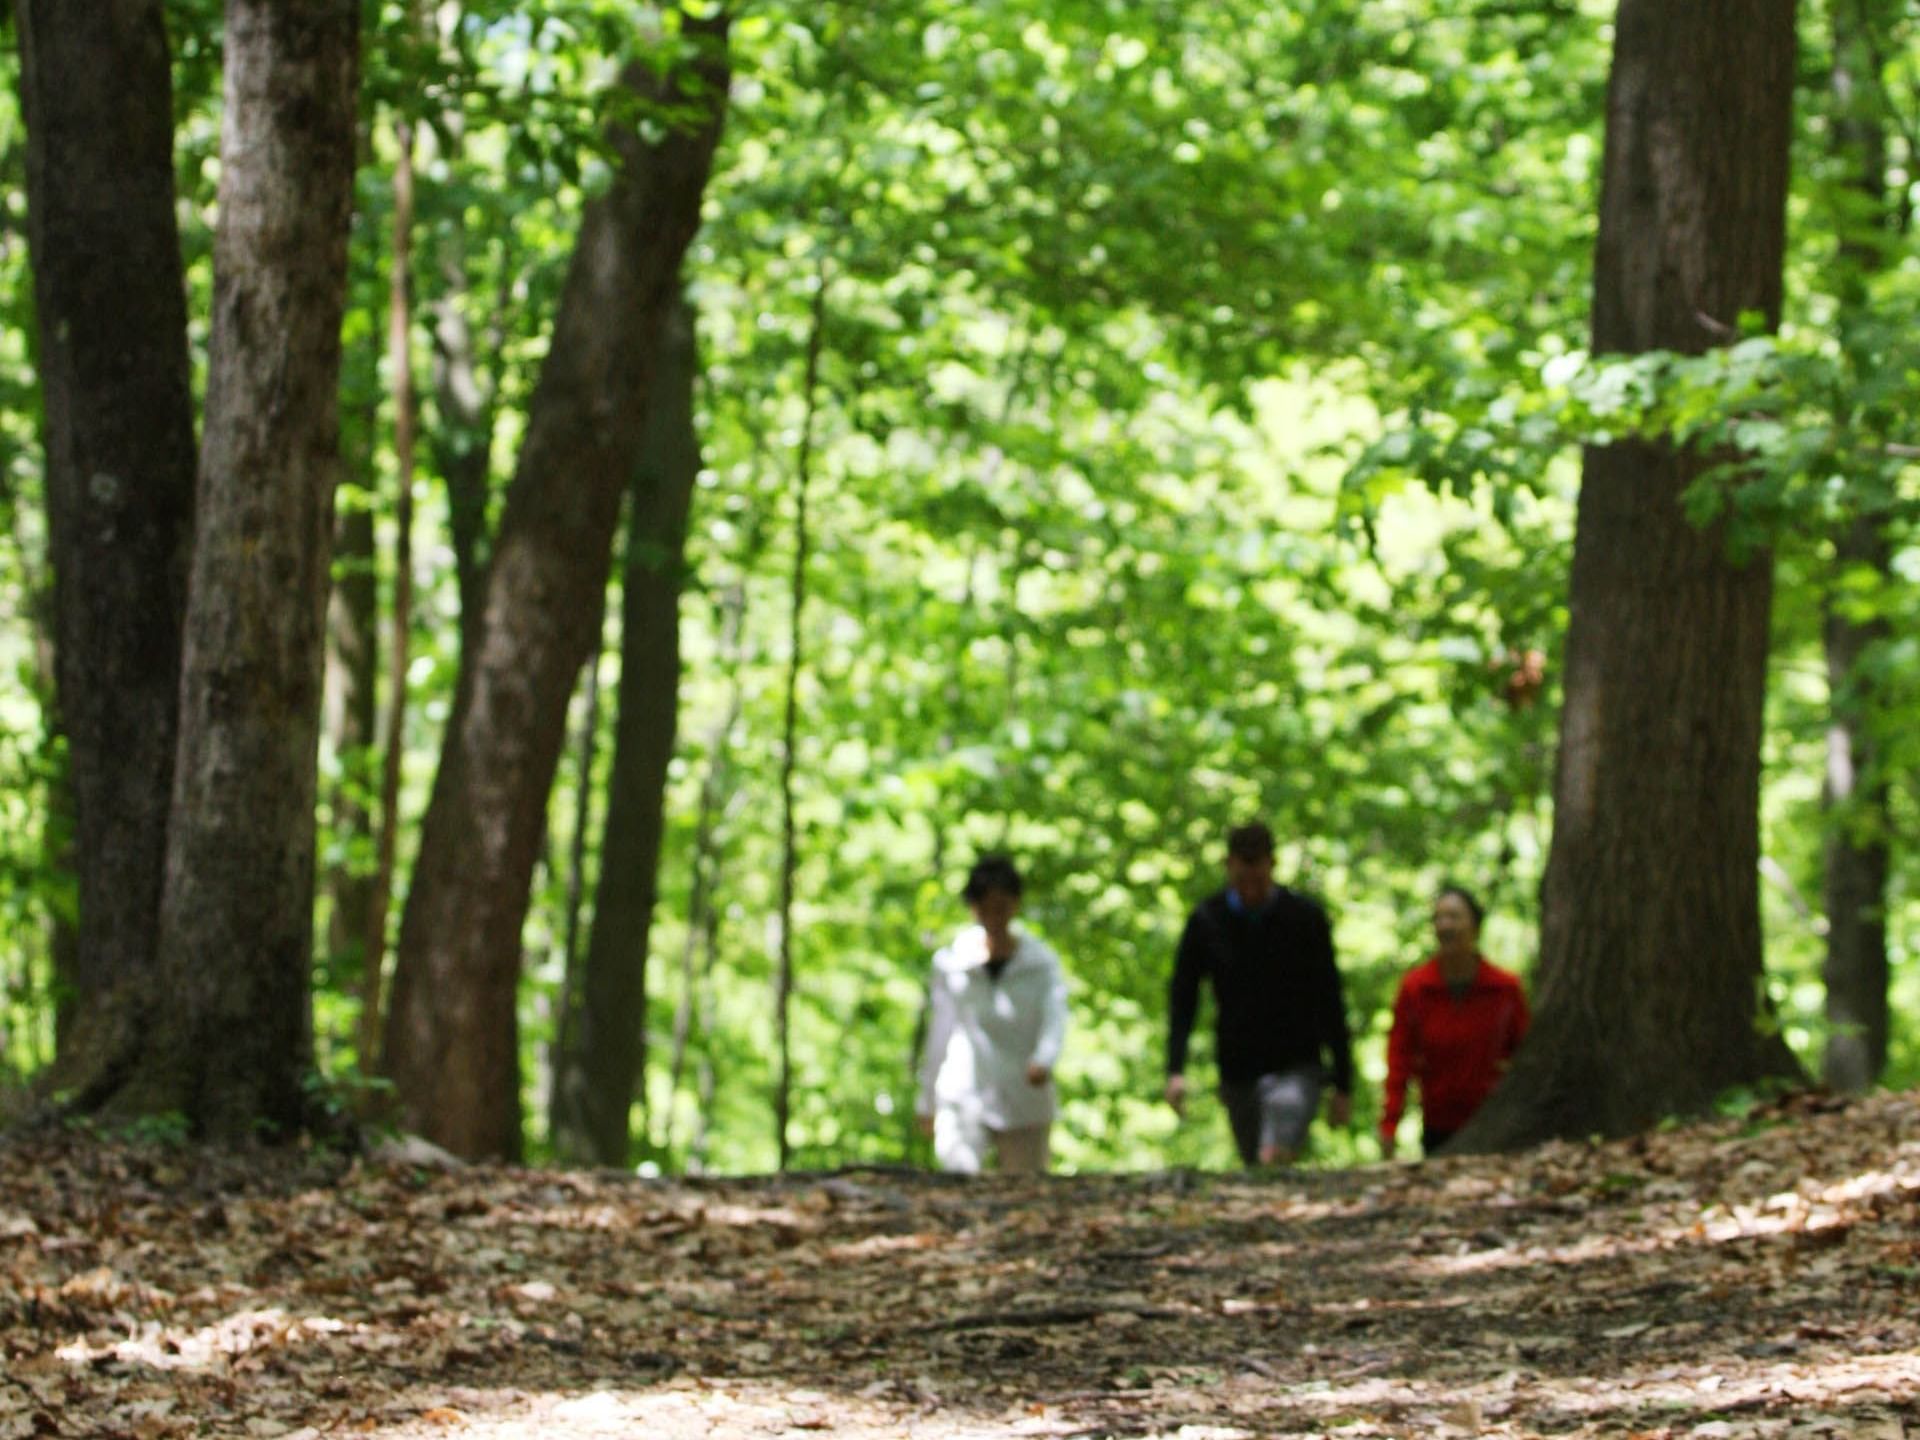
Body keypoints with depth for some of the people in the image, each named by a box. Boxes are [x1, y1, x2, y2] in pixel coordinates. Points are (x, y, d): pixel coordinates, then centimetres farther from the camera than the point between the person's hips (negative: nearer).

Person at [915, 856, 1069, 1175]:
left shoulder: (1042, 963, 4)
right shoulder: (951, 963, 6)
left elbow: (1055, 1019, -11)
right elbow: (939, 1033, 13)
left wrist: (1043, 1061, -33)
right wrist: (927, 1101, 17)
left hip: (1024, 1104, 0)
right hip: (963, 1098, 0)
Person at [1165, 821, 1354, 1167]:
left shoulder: (1306, 918, -4)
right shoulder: (1206, 921, 0)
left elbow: (1330, 1005, 0)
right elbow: (1183, 998, 3)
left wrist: (1343, 1086, 0)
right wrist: (1176, 1070, -10)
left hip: (1295, 1071, -3)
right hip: (1237, 1071, 3)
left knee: (1274, 1161, -25)